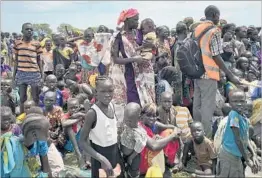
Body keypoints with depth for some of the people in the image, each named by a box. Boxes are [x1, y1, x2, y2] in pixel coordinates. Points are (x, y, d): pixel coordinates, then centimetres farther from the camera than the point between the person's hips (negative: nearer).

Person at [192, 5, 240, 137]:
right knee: (208, 107, -2)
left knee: (197, 105, 13)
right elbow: (216, 57, -14)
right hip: (209, 73, -8)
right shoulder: (214, 31, -11)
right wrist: (230, 75, -10)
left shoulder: (197, 28, 11)